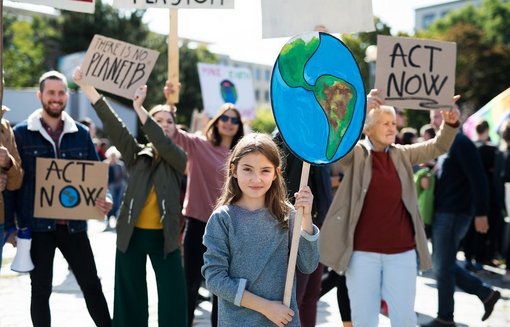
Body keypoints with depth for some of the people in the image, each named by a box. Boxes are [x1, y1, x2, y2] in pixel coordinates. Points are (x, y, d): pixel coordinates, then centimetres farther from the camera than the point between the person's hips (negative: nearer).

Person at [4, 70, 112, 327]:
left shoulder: (81, 134, 7)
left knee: (91, 284, 7)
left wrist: (102, 199, -10)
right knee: (41, 290, 7)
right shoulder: (21, 133, -1)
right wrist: (10, 223, -6)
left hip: (74, 224, 2)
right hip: (37, 225, -2)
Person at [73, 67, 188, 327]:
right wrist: (86, 86, -16)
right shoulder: (137, 155, 4)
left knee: (173, 298, -1)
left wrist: (139, 109, -30)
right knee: (130, 297, 9)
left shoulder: (178, 159, 1)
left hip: (164, 237, -1)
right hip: (132, 235, 1)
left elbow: (163, 143, -20)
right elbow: (112, 124, -5)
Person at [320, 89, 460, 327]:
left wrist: (450, 124, -14)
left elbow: (437, 147, 6)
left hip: (402, 251, 3)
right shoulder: (354, 153, -3)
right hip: (363, 251, -3)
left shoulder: (402, 155, 8)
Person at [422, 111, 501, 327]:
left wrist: (481, 213, -21)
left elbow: (478, 179, -19)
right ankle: (486, 294, 24)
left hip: (453, 214, -10)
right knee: (444, 264, 14)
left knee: (442, 267, -1)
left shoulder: (461, 143, -13)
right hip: (442, 213, 10)